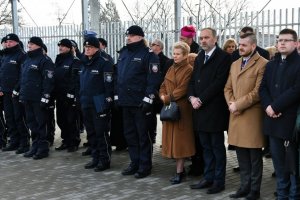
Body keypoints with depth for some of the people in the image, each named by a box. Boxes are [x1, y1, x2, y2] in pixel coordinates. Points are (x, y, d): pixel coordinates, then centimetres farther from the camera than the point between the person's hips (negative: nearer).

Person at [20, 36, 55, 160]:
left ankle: (43, 148, 5)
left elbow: (49, 80, -16)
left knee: (41, 123, -2)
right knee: (32, 123, 13)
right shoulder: (27, 60, 18)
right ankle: (35, 147, 22)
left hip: (38, 99, -8)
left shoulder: (44, 60, -9)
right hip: (27, 98, 8)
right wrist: (22, 94, 18)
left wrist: (45, 97, -20)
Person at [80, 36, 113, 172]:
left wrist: (108, 101, -18)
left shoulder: (104, 63, -9)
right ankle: (95, 158, 24)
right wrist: (81, 99, 18)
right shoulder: (85, 63, 16)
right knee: (91, 132, 13)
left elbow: (109, 83, -14)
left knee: (101, 132, -4)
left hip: (99, 103, -8)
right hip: (86, 103, 8)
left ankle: (105, 160, 5)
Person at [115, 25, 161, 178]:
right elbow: (118, 75, 19)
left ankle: (145, 166, 10)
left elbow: (153, 78, -14)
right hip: (126, 101, 7)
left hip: (140, 102, -7)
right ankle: (135, 163, 25)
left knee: (143, 135, 1)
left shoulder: (148, 54, -8)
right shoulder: (123, 53, 15)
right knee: (130, 134, 13)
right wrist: (117, 95, 13)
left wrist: (148, 99, -19)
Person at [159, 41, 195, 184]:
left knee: (179, 139, -3)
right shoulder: (171, 69, 16)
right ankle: (180, 167, 20)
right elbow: (163, 86, 15)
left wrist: (168, 98, -13)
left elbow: (182, 89, -17)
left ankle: (179, 172, 3)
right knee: (172, 139, 10)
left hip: (182, 108, -7)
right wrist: (162, 96, -5)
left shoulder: (189, 70, -9)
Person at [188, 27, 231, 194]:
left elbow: (219, 82, -16)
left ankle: (219, 181, 11)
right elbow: (193, 80, 15)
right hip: (200, 108, 7)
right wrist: (192, 97, -3)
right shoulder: (199, 57, 17)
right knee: (206, 146, 13)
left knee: (217, 146, 2)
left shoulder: (223, 57, -8)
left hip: (214, 109, -7)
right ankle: (208, 178, 22)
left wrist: (200, 99, -15)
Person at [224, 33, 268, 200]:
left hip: (252, 116, -6)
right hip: (236, 115, 6)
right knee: (241, 155, 12)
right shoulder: (235, 64, 17)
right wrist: (230, 103, -2)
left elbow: (258, 92, -14)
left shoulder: (262, 64, -8)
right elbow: (228, 88, 17)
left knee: (254, 156, 4)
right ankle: (245, 186, 23)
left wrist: (238, 105, -13)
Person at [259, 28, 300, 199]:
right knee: (279, 164, 12)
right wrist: (267, 106, -8)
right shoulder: (271, 65, 18)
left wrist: (275, 106, -16)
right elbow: (263, 88, 11)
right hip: (273, 120, 6)